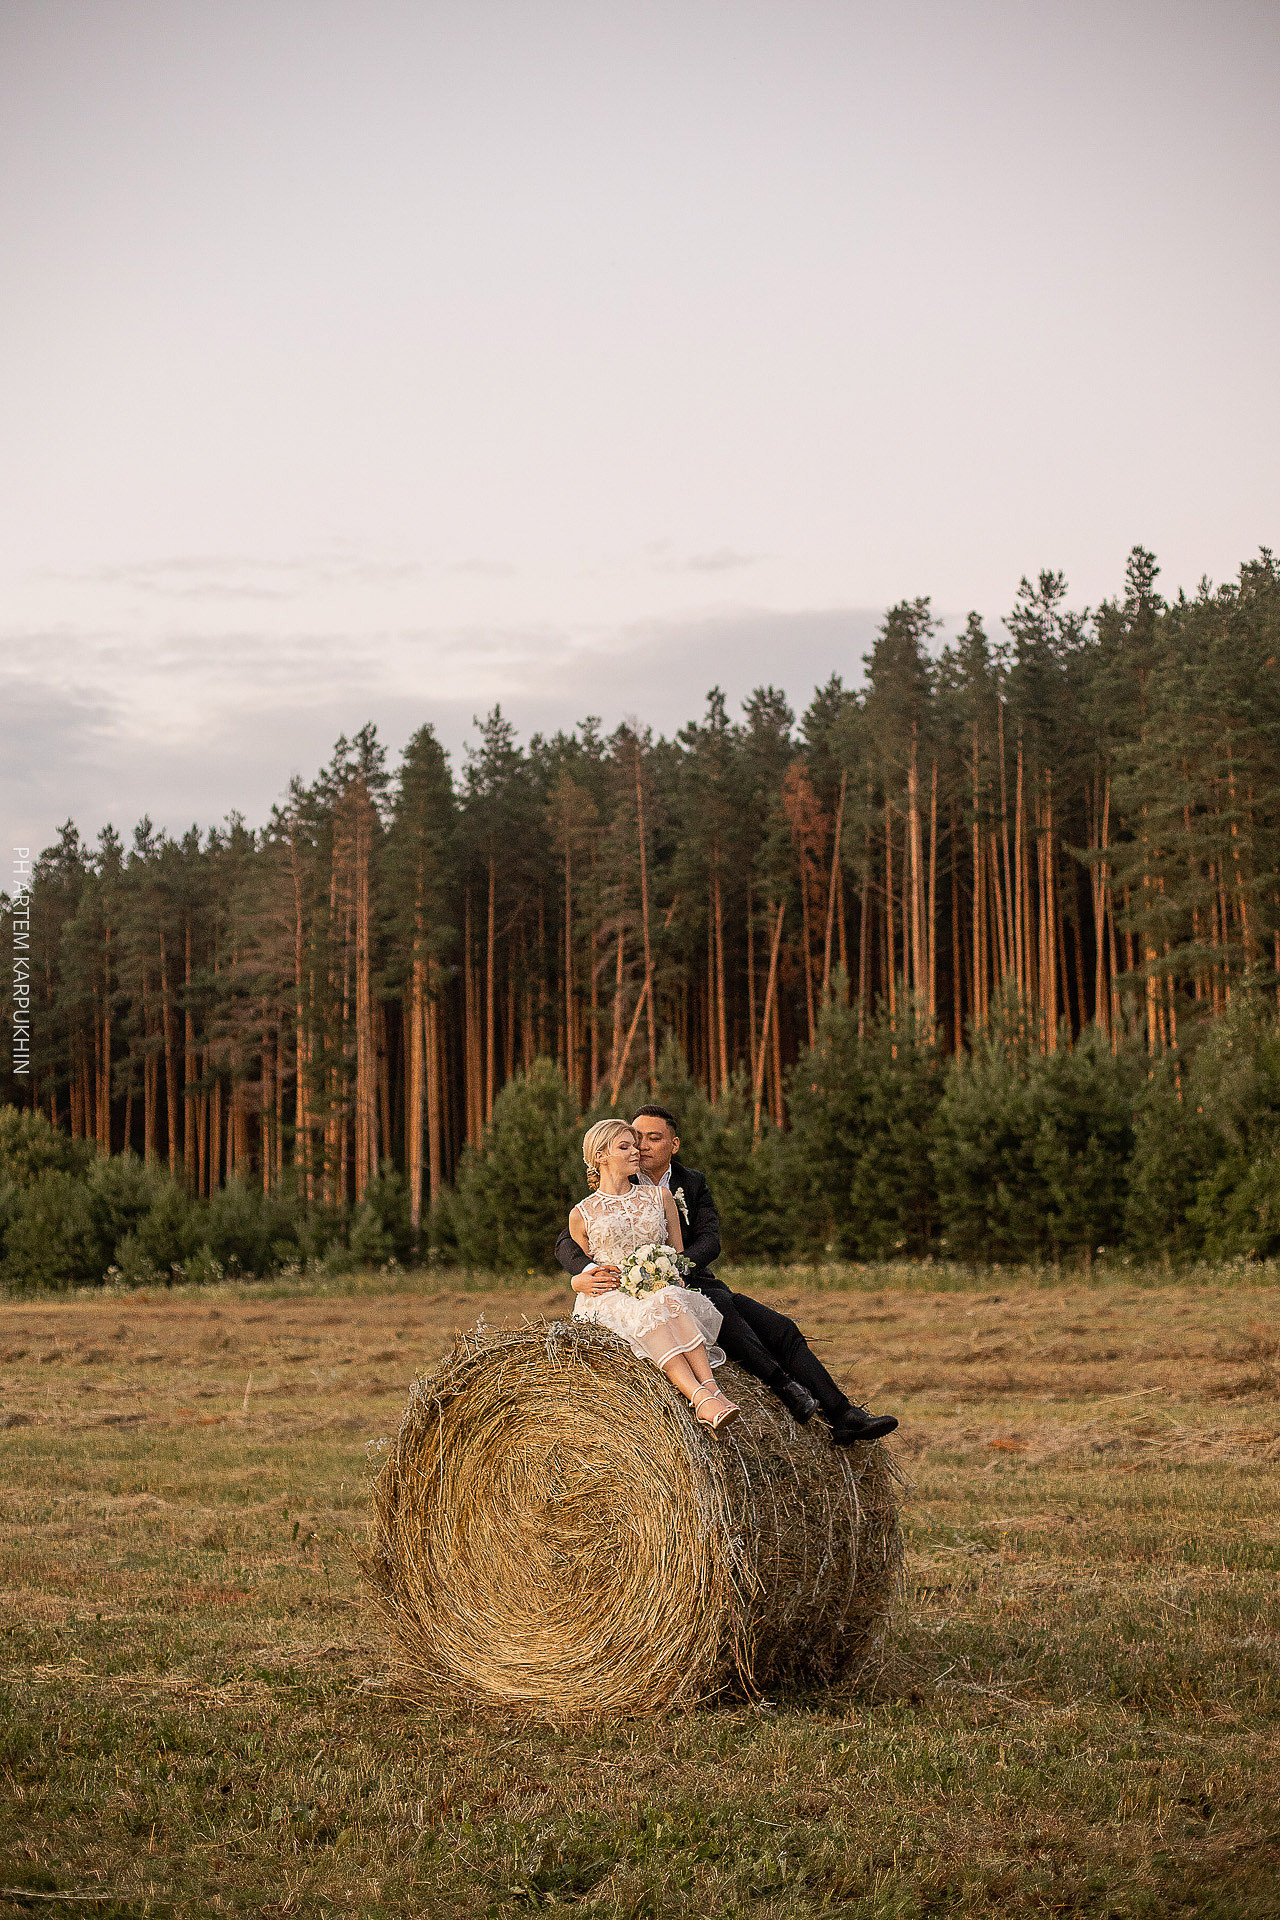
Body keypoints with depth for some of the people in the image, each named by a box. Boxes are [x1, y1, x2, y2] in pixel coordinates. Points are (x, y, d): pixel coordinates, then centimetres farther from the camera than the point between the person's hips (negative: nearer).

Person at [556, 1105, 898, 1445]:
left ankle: (843, 1417, -14)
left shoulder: (693, 1183, 11)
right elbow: (567, 1242, -8)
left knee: (782, 1329, -10)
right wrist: (589, 1269, -32)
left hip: (698, 1283, 5)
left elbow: (709, 1241, -4)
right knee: (718, 1303, -34)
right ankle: (781, 1383, -42)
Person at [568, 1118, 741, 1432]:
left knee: (672, 1302, -37)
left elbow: (678, 1255, 17)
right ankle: (702, 1397, -55)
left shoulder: (659, 1197, 17)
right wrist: (581, 1281, -8)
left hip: (659, 1289, 2)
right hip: (608, 1300, -2)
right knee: (649, 1311, -38)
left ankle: (709, 1389, -51)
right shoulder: (582, 1214, 10)